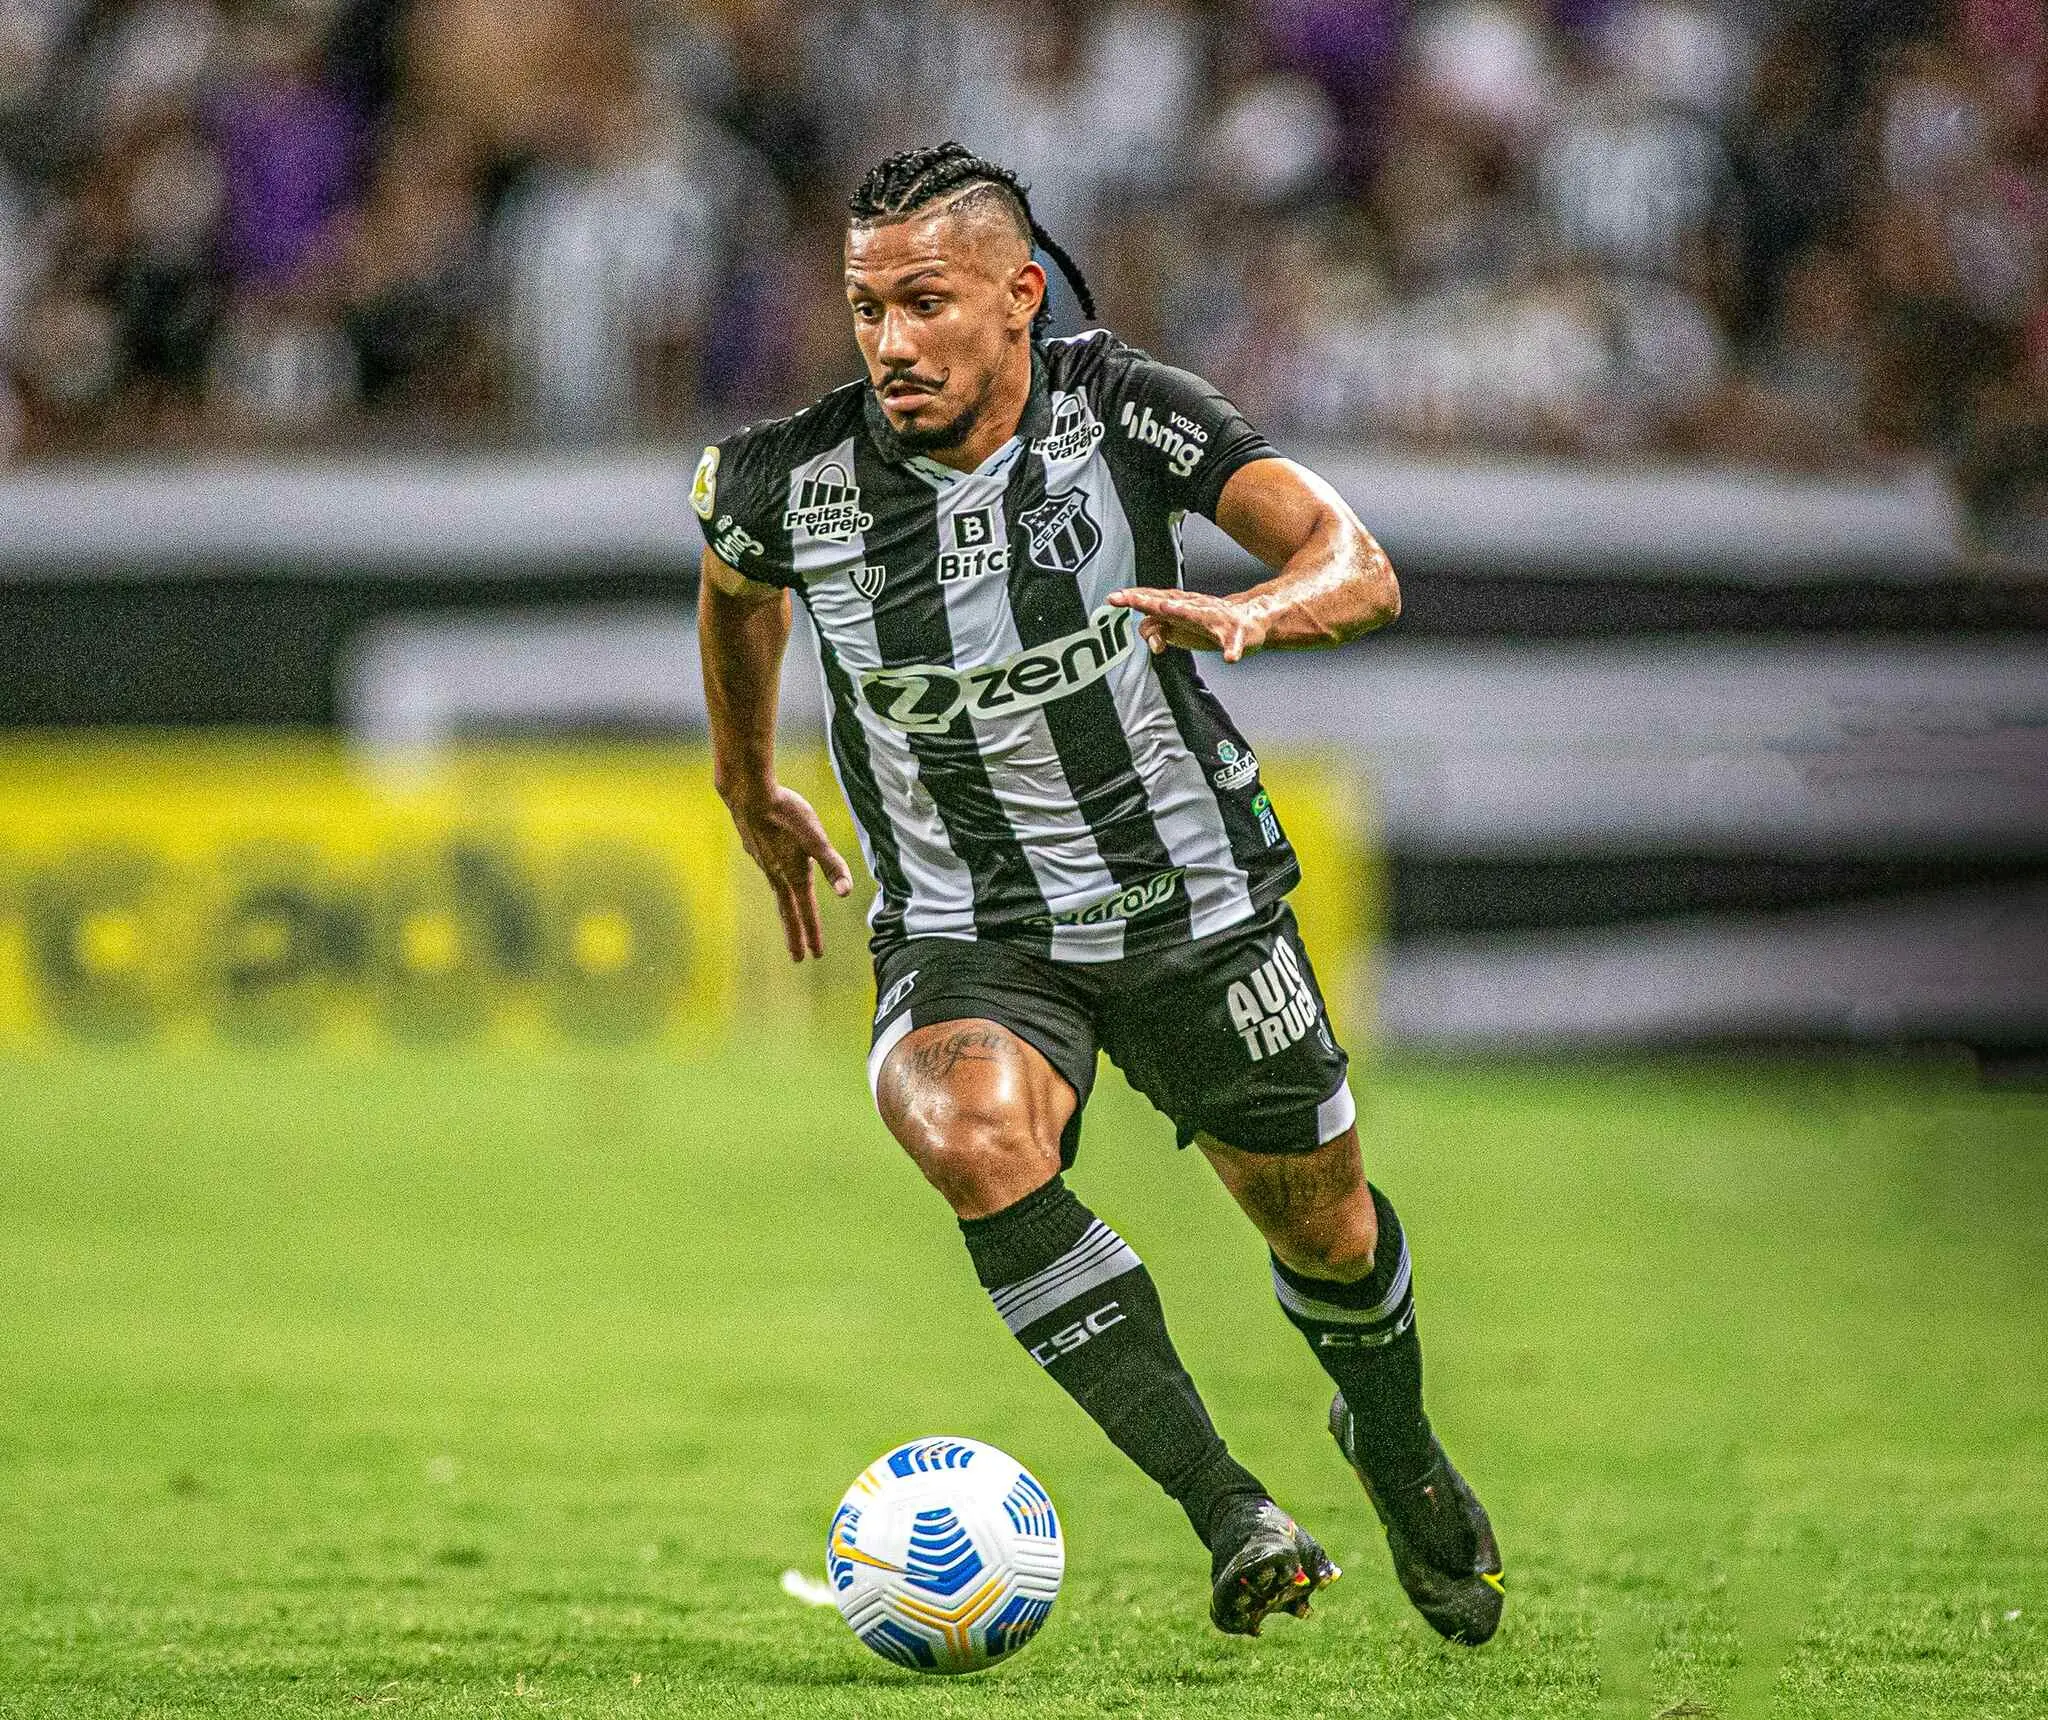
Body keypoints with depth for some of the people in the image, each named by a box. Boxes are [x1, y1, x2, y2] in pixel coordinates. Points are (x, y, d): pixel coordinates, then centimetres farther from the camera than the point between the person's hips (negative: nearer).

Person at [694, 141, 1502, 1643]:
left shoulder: (1126, 412, -16)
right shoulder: (791, 482, -13)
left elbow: (1358, 569, -24)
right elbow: (736, 587, 13)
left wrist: (1242, 610, -46)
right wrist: (752, 795, 23)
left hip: (1193, 896, 1)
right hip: (967, 937, -1)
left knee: (1322, 1225, 13)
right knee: (972, 1138, -33)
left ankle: (1398, 1449, 50)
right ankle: (1231, 1514, -30)